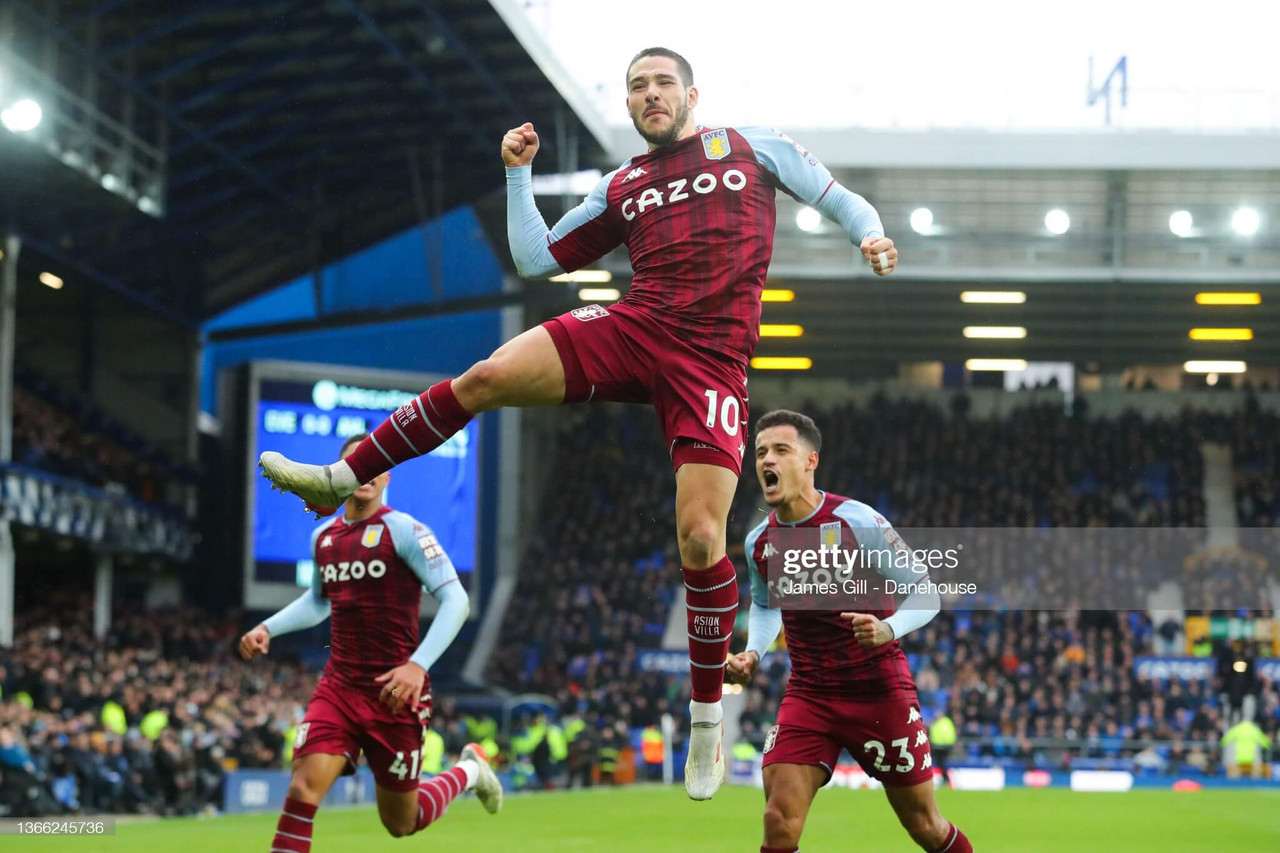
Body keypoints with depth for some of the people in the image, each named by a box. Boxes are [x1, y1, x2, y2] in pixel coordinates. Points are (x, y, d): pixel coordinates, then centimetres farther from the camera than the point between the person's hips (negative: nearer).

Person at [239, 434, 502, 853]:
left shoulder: (404, 531, -10)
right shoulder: (323, 537, 9)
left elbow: (455, 600, -15)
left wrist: (418, 665, -26)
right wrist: (268, 628, 13)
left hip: (395, 694, -4)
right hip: (338, 688, 4)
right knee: (302, 790, -18)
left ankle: (469, 771, 38)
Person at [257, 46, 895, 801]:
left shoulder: (754, 147, 12)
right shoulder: (623, 187, 19)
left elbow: (838, 199, 15)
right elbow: (536, 260, 19)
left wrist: (871, 235, -6)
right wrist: (519, 173, 12)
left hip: (712, 361, -3)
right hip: (632, 327, 3)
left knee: (700, 537, -13)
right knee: (487, 377, -18)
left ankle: (708, 717, 5)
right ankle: (340, 480, -3)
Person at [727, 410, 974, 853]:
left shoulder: (856, 522, -14)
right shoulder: (759, 541, 2)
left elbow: (925, 593, -9)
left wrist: (887, 629, -28)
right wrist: (753, 653, 4)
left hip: (879, 689, -3)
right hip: (808, 695, 3)